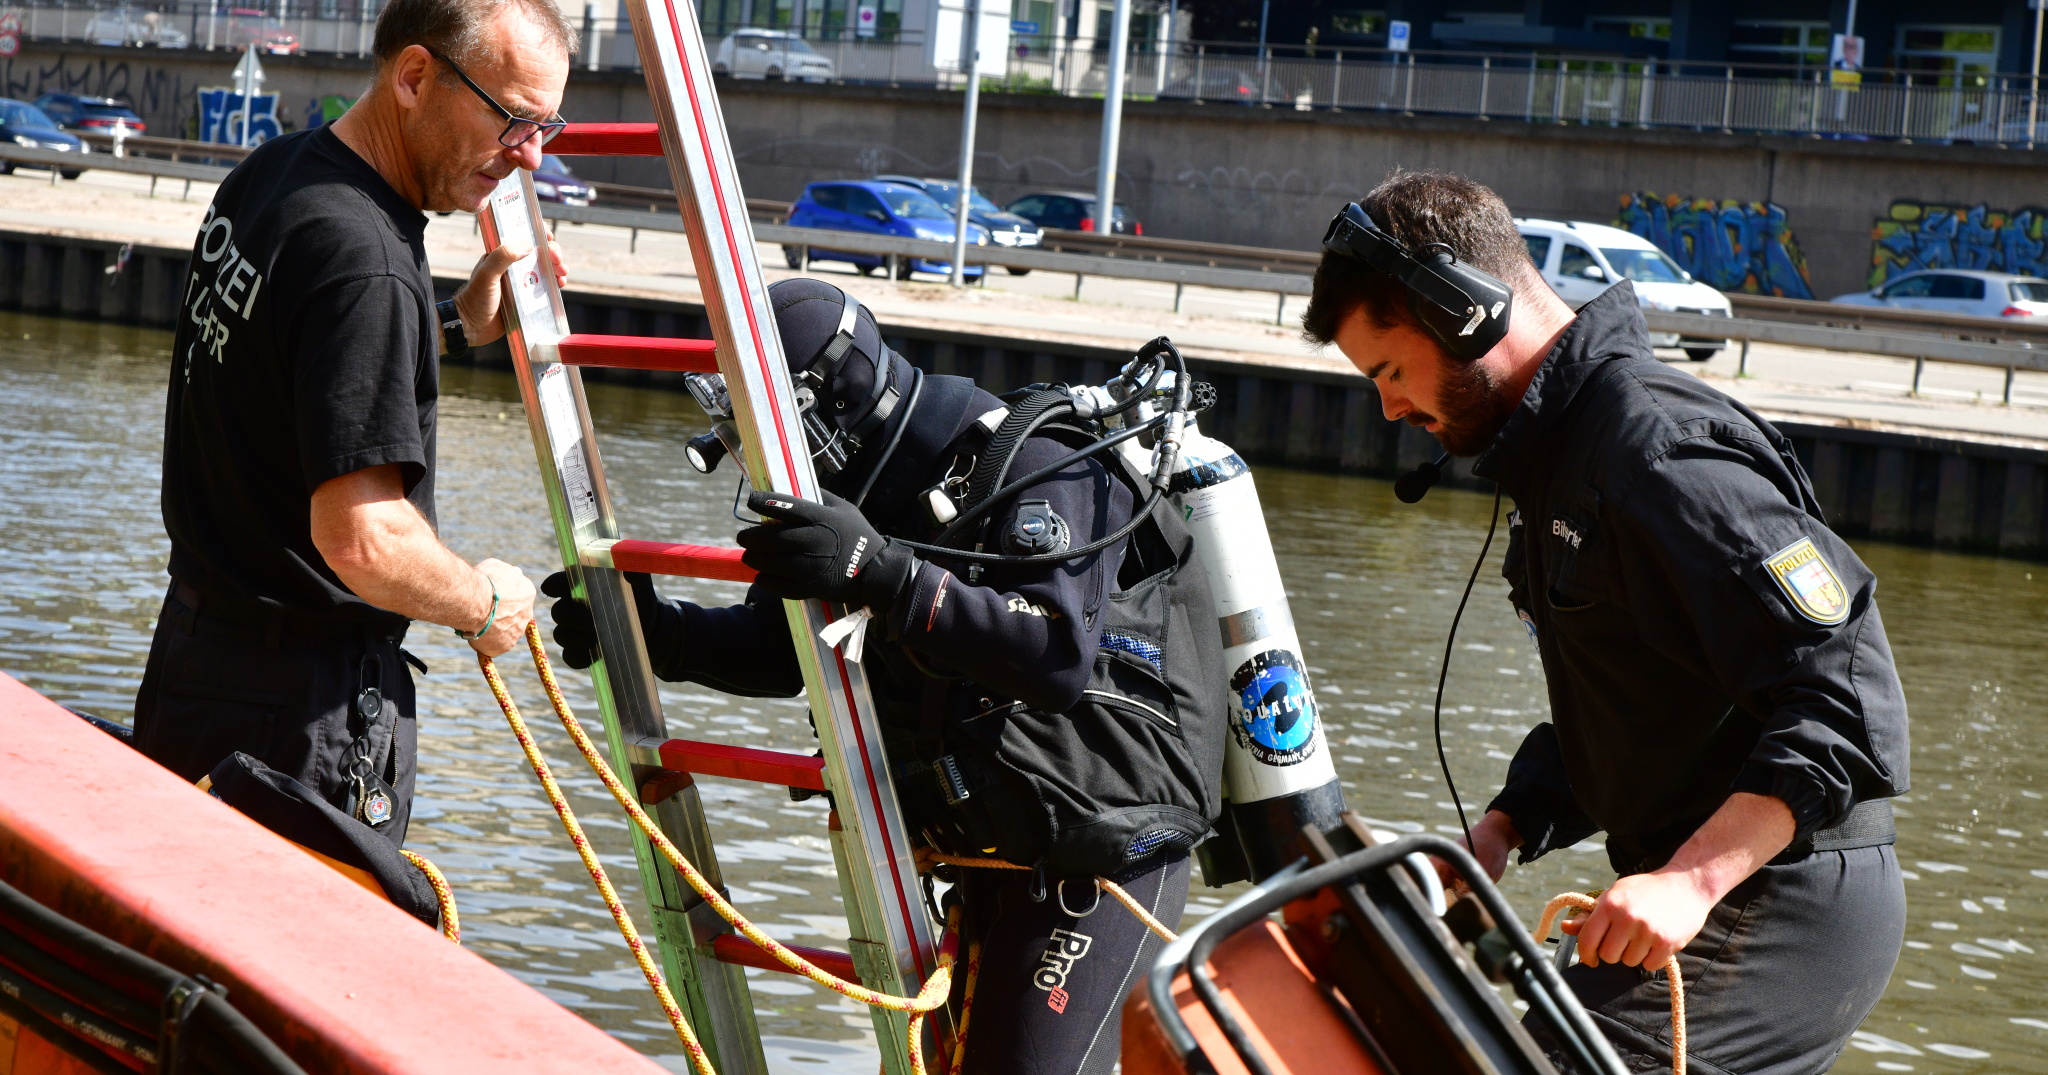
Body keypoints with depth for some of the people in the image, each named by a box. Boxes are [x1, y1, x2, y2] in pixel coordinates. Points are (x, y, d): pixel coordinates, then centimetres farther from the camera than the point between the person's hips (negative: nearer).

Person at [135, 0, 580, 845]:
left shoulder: (268, 175, 7)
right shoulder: (364, 260, -24)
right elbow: (362, 538, -28)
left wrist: (455, 326, 17)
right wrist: (485, 605, -11)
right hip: (306, 706, -10)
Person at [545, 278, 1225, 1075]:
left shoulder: (1040, 468, -18)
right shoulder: (899, 492, 8)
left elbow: (1058, 655, -35)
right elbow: (781, 649, 18)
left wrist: (882, 573, -43)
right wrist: (650, 629, 3)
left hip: (1104, 851, -9)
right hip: (998, 856, 9)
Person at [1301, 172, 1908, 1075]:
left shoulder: (1656, 447, -19)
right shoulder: (1558, 451, 15)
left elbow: (1845, 692, -26)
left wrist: (1693, 877, -32)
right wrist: (1500, 832, 6)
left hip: (1777, 917, -11)